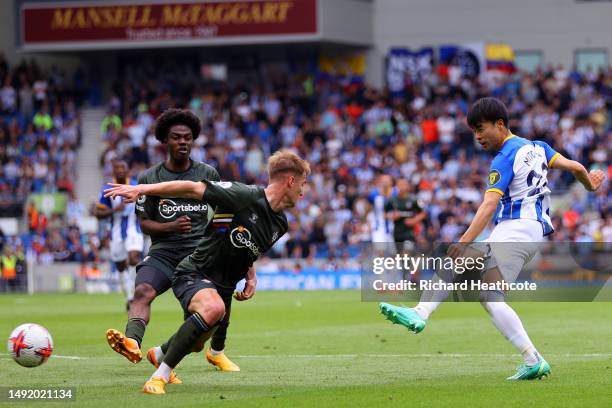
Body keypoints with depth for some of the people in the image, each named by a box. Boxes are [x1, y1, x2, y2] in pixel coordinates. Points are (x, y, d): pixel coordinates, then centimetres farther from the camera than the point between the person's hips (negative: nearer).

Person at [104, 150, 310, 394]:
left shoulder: (280, 224, 5)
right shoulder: (245, 196, -21)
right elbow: (192, 189, -22)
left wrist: (250, 277, 7)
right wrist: (140, 189, -27)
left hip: (222, 286, 8)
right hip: (194, 273, -8)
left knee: (195, 345, 21)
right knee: (214, 308, -38)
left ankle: (159, 354, 59)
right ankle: (159, 378, -31)